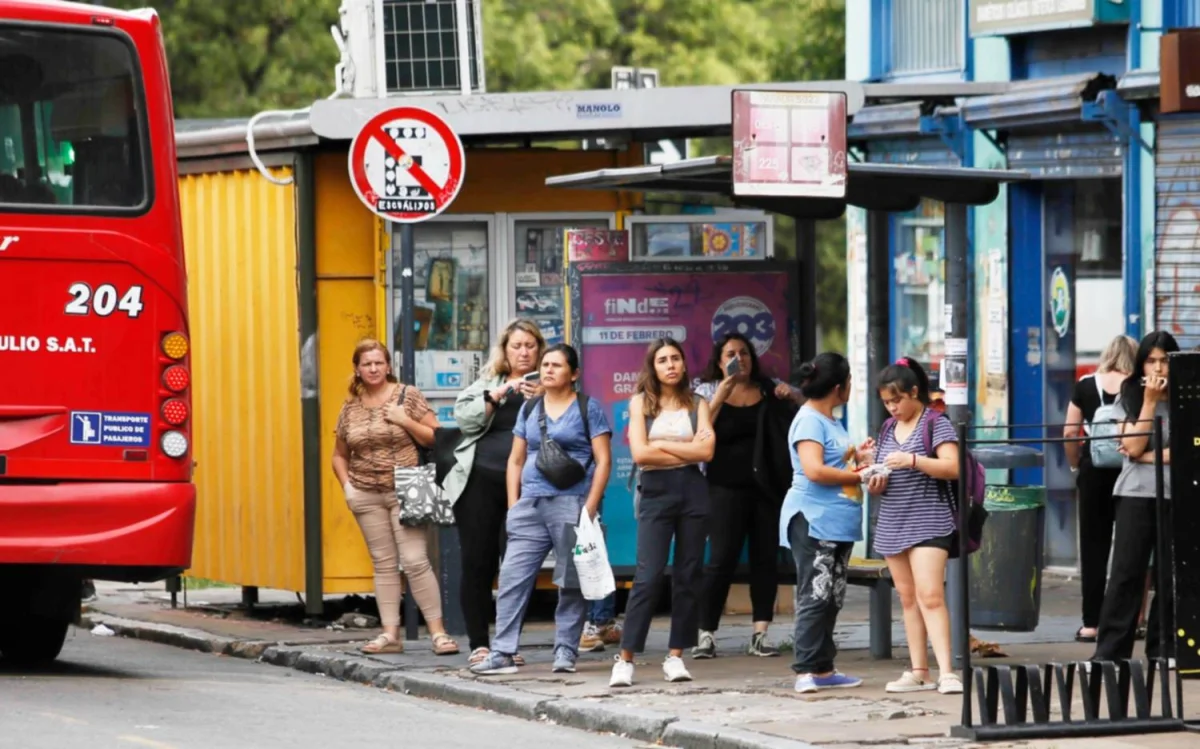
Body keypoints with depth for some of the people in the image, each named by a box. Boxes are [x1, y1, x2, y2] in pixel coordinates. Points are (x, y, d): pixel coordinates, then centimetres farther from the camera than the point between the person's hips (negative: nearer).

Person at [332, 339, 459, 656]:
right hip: (366, 496, 4)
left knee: (415, 560, -11)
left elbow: (435, 437, -2)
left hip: (404, 491, -4)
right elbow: (339, 455, 20)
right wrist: (347, 485, 4)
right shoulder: (350, 408, 10)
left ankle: (438, 632, -8)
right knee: (384, 564, 6)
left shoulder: (407, 396, -1)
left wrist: (406, 421, -14)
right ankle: (390, 633, 7)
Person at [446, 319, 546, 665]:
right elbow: (464, 416, -2)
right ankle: (478, 643, 8)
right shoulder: (487, 383, 14)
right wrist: (499, 394, -12)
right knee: (477, 564, 1)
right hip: (481, 481, 1)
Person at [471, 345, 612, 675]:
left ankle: (565, 651, 5)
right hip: (530, 507, 4)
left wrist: (590, 508, -10)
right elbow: (516, 459, 19)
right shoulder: (529, 409, 16)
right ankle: (502, 653, -4)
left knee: (571, 583, -1)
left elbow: (603, 461, -2)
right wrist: (513, 504, 8)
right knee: (512, 578, -3)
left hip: (571, 504, -4)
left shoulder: (587, 409, 3)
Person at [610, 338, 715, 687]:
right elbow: (640, 453, -8)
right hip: (656, 491, -2)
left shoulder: (697, 404, 9)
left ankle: (676, 655, 9)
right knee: (648, 576, -9)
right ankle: (625, 658, -8)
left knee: (688, 575, 2)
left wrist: (662, 445, -8)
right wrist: (687, 449, -5)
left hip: (693, 491, 2)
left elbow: (706, 451, -5)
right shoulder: (641, 402, 5)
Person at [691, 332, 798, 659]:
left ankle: (760, 635, 6)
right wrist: (721, 396, -17)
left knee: (766, 559, 2)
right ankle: (706, 634, -3)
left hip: (768, 486, 3)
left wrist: (791, 398, -1)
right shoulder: (709, 391, 5)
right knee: (722, 560, -8)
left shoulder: (768, 389, 11)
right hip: (727, 488, -3)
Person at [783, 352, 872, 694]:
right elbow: (814, 470, -22)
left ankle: (823, 668, 16)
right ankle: (806, 670, -13)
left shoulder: (830, 421, 18)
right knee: (815, 595, -12)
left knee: (832, 597, 11)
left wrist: (855, 455, 13)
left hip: (837, 523, 10)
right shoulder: (809, 421, -12)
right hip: (813, 521, -10)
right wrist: (859, 476, -15)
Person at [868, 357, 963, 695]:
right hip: (892, 525, 7)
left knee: (930, 596, -16)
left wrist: (913, 460, -24)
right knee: (908, 599, 7)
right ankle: (919, 671, 9)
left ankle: (946, 671, -20)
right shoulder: (887, 429, 16)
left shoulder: (936, 424, -4)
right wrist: (874, 484, -2)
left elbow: (953, 467, -14)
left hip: (928, 523, -7)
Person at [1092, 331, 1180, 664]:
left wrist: (1147, 456, -10)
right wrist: (1150, 402, -8)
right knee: (1126, 571, -4)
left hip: (1175, 495, -1)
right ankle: (1110, 648, -4)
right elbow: (1134, 446, -4)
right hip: (1136, 494, 1)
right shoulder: (1132, 397, 8)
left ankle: (1162, 648, 8)